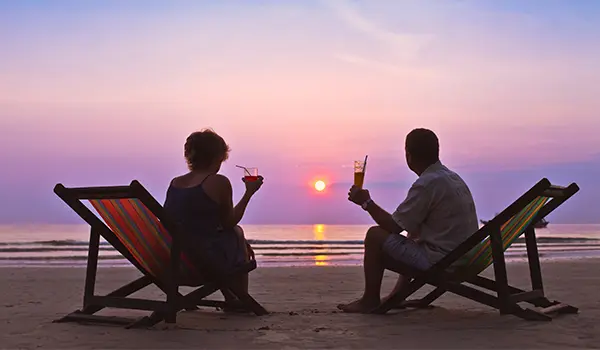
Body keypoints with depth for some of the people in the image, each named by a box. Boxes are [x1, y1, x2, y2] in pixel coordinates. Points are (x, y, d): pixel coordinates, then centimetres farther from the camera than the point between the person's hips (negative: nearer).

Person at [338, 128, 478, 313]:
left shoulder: (427, 184, -18)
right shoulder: (453, 178, 11)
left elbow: (393, 226, -13)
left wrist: (366, 202, -1)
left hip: (439, 261, -10)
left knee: (375, 235, -3)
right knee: (412, 237, 34)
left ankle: (370, 300, 9)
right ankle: (397, 295, 32)